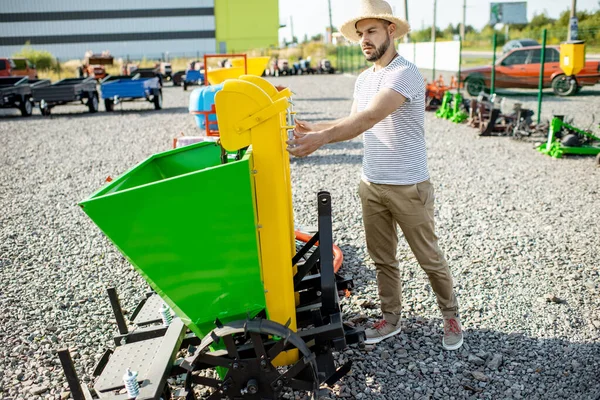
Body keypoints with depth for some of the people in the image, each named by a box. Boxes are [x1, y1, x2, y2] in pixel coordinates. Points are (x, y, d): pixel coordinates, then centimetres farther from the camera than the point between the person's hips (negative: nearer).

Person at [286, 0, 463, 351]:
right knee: (383, 259, 15)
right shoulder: (364, 79, 10)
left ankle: (451, 317, 30)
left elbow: (370, 118, -30)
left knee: (429, 258, 9)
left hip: (409, 187, -7)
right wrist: (311, 129, -2)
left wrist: (322, 138, -37)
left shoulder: (405, 73, -18)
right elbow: (354, 122, 12)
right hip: (372, 185, 7)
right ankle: (391, 319, 32)